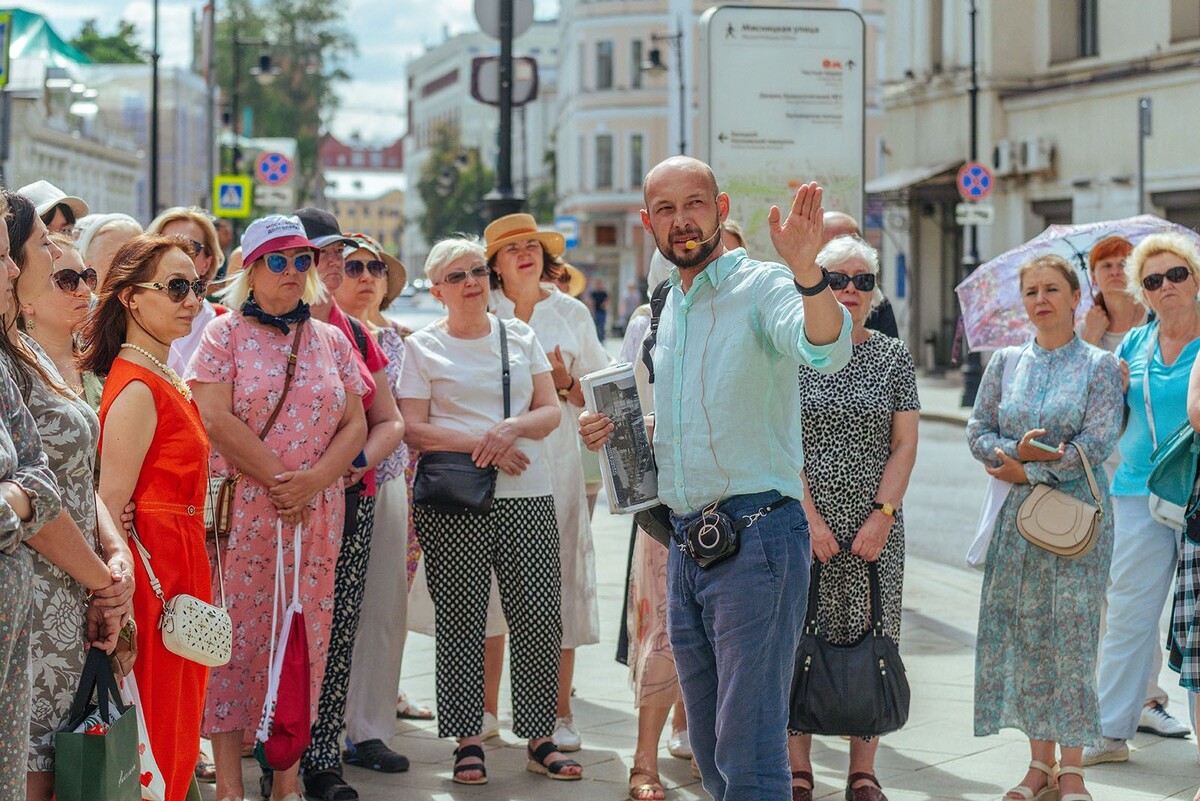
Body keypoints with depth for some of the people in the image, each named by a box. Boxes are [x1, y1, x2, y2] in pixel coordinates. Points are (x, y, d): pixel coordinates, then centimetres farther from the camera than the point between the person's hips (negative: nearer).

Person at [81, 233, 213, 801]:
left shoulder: (170, 382, 14)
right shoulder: (138, 389, -16)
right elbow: (111, 502, -20)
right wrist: (119, 578, -25)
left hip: (180, 562, 10)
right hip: (153, 563, -10)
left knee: (173, 733, 13)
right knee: (154, 734, -4)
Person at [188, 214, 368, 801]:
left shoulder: (330, 341, 14)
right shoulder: (225, 333, 3)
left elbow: (355, 424, 9)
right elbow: (217, 418, -8)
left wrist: (315, 479, -9)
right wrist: (277, 478, -13)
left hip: (316, 512, 4)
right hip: (241, 508, -4)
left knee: (304, 637, 3)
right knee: (237, 636, -5)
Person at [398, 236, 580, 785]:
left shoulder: (521, 336, 14)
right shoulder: (423, 347, 5)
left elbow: (550, 410, 10)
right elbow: (413, 430, -3)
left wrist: (512, 428, -11)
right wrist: (480, 443, -14)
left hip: (528, 496, 2)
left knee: (539, 619, -3)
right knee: (461, 621, -1)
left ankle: (540, 740, 6)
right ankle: (467, 742, 7)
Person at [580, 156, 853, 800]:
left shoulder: (760, 288, -9)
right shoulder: (663, 312, 16)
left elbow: (825, 350, -31)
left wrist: (806, 270, -50)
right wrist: (615, 430, 10)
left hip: (756, 536, -8)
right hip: (685, 545, 8)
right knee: (710, 746, 16)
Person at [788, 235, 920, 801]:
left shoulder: (894, 357, 7)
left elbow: (904, 446, 4)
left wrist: (881, 517, -7)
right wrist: (809, 517, -10)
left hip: (875, 528, 1)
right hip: (803, 522, -1)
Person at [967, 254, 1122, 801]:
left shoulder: (1099, 366, -1)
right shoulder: (1005, 363, 10)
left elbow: (1097, 442, -11)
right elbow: (978, 433, 7)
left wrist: (1029, 470, -11)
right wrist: (1015, 453, -13)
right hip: (1019, 512, 4)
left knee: (1072, 634, -4)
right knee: (1024, 632, 3)